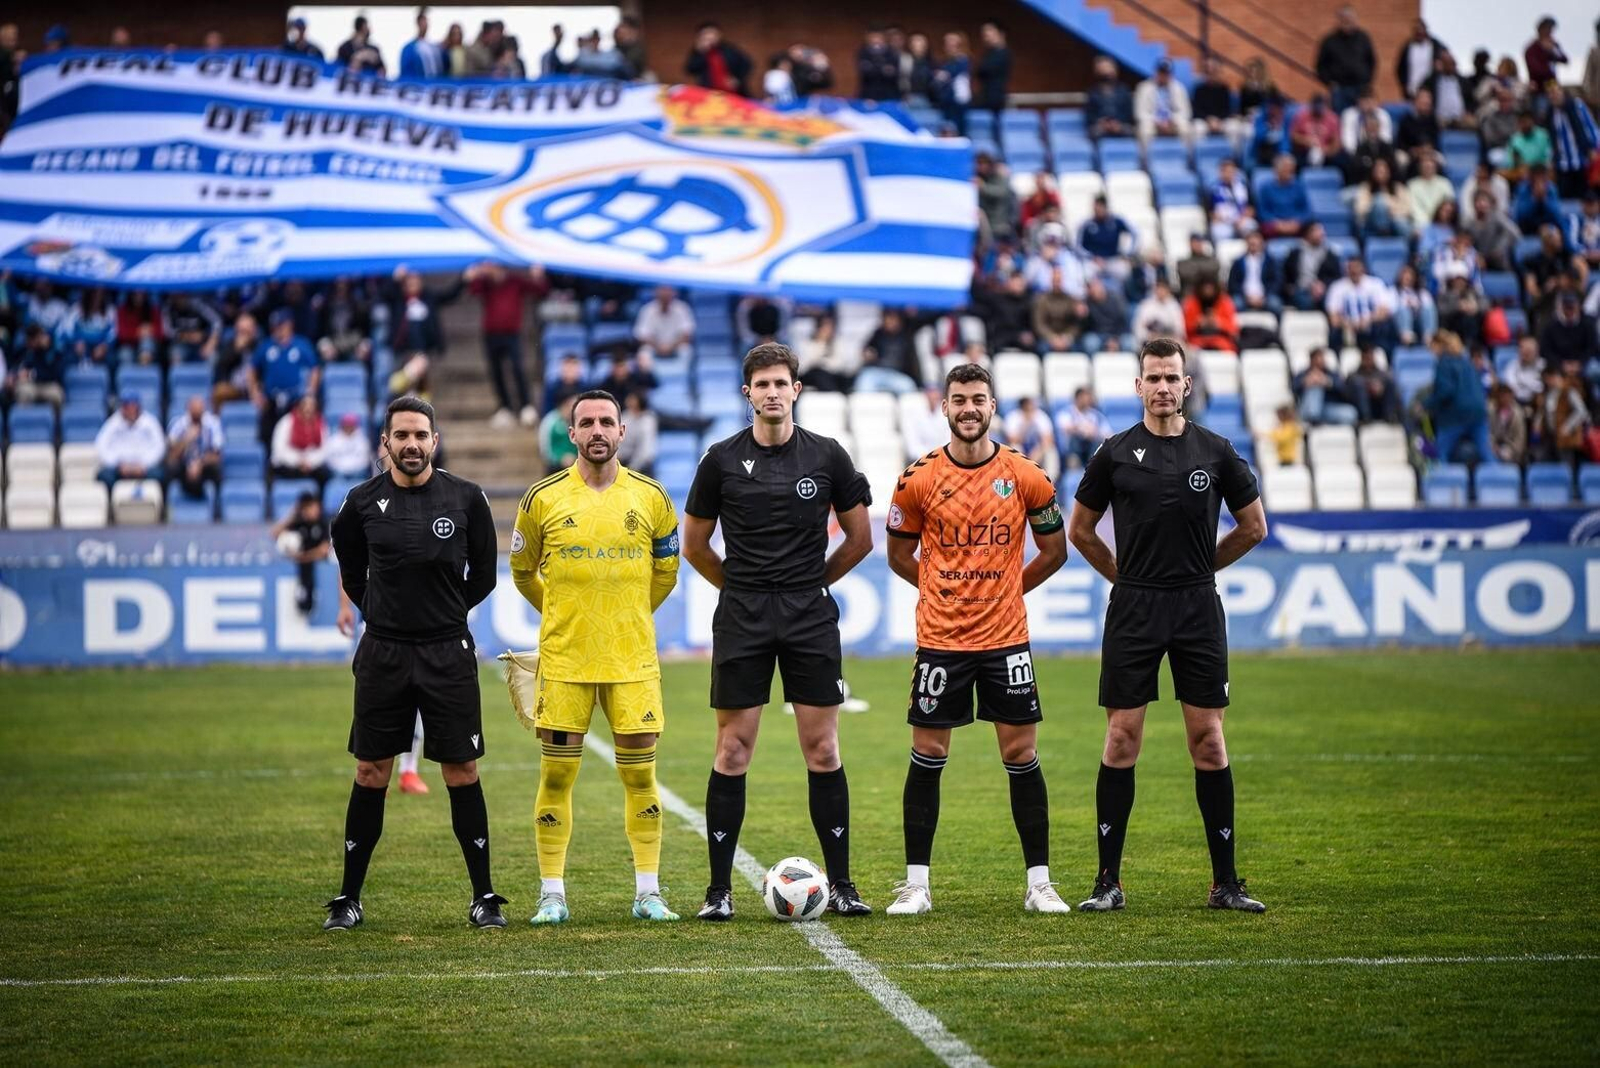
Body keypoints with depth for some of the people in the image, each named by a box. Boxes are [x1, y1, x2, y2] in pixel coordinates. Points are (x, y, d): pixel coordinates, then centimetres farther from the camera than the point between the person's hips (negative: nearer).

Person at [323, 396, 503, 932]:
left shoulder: (465, 499, -2)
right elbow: (350, 568, 19)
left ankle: (484, 897, 7)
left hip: (448, 654, -1)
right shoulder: (364, 502, 0)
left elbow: (483, 575, 11)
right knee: (371, 773, 3)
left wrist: (446, 612, 11)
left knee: (462, 772, 0)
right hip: (382, 654, 1)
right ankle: (349, 898, 11)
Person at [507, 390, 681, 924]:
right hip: (563, 659, -1)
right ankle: (552, 895, 8)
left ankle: (648, 892, 10)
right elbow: (522, 570, 15)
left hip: (633, 659, 1)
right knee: (556, 775, 0)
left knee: (640, 775, 2)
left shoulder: (651, 496, 3)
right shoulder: (542, 498, 0)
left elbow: (665, 570, 17)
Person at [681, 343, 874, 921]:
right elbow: (694, 544, 12)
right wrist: (743, 586, 12)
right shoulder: (721, 460, 1)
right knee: (733, 751, 0)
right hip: (741, 621, 0)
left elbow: (859, 538, 13)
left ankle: (840, 884, 9)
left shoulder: (827, 456, 2)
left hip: (811, 618, 0)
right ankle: (719, 889, 5)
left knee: (823, 750, 1)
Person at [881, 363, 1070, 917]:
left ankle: (1038, 883, 9)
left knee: (1021, 754, 1)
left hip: (1005, 638, 0)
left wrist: (1005, 589, 9)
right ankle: (916, 884, 9)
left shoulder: (1026, 477, -1)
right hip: (939, 639, 0)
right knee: (927, 756, 2)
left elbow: (1053, 551, 10)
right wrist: (946, 588, 7)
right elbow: (900, 556, 10)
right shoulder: (919, 479, -2)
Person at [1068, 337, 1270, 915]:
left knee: (1209, 740, 1)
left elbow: (1254, 526, 14)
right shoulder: (1115, 453, 2)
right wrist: (1126, 576, 10)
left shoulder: (1216, 451, 3)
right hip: (1133, 609, 0)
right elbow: (1080, 530, 12)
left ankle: (1225, 882, 6)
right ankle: (1108, 880, 5)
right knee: (1122, 739, -1)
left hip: (1198, 608, 1)